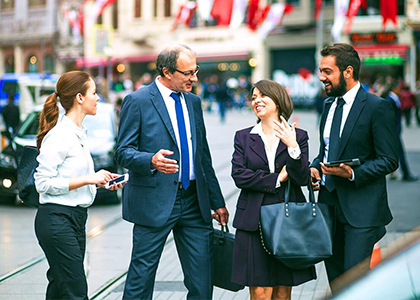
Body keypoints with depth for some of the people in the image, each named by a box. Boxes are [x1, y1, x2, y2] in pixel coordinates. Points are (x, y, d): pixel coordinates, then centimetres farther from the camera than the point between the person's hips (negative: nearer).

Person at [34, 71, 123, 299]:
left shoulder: (77, 133, 15)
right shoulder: (59, 135, -15)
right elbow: (43, 182, -18)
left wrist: (100, 181, 7)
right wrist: (88, 179, -19)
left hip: (75, 220, 10)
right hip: (56, 220, -9)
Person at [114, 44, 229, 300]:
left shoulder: (193, 102, 14)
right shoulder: (137, 101, -6)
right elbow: (124, 152, -8)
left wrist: (217, 201, 18)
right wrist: (151, 161, -29)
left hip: (194, 202, 6)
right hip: (154, 202, -6)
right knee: (142, 274, 1)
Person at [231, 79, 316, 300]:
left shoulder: (298, 136, 5)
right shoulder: (243, 137, 8)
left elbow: (303, 178, -4)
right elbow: (239, 176, -4)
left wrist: (293, 147, -17)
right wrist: (277, 179, -7)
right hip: (254, 222, 0)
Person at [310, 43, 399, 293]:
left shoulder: (378, 107, -10)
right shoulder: (330, 104, 14)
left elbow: (389, 160, -11)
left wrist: (353, 173, -23)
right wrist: (315, 167, 3)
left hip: (361, 207, -7)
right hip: (330, 202, 7)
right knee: (335, 277, 12)